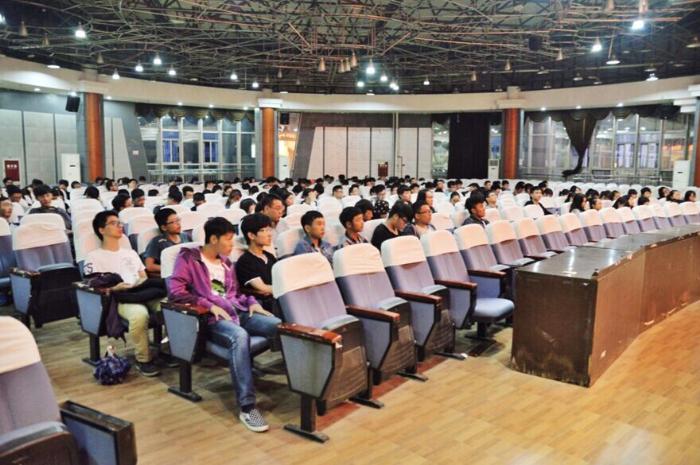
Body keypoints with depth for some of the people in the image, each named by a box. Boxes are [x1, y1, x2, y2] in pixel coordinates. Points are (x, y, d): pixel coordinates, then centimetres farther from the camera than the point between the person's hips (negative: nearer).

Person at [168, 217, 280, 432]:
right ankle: (247, 407, -39)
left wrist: (251, 302, 6)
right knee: (240, 336, -40)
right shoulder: (188, 258, 3)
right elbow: (175, 291, -10)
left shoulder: (225, 262, 25)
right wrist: (210, 305, -17)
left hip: (238, 312, 7)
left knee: (280, 325, -21)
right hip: (212, 318, -6)